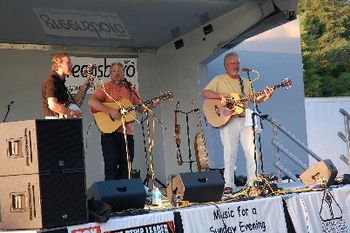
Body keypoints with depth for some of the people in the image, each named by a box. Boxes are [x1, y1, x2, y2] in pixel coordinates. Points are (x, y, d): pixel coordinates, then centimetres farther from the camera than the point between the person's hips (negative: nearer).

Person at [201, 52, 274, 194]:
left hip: (245, 120, 4)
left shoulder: (245, 82, 20)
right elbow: (204, 93, -5)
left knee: (252, 152, -1)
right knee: (230, 154, -5)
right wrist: (221, 96, -18)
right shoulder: (219, 80, 5)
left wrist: (266, 96, -1)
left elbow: (254, 99, 18)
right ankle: (229, 185, -1)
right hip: (228, 121, -4)